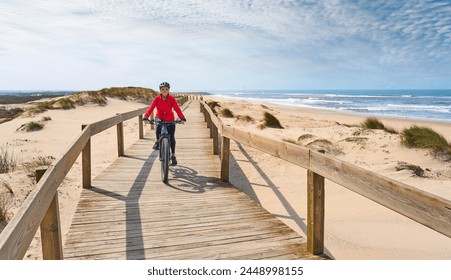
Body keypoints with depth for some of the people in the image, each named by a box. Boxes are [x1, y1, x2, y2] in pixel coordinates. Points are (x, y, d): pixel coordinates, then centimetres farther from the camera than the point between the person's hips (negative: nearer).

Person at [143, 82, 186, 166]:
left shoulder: (172, 99, -10)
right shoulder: (157, 99, -8)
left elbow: (177, 109, -19)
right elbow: (151, 108, -18)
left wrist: (182, 118, -34)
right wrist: (146, 116, -34)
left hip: (170, 121, 0)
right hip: (160, 119, 0)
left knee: (172, 137, -4)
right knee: (158, 127, -33)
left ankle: (173, 156, 10)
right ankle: (158, 141, -5)